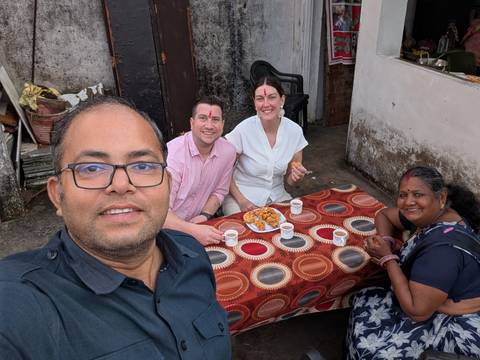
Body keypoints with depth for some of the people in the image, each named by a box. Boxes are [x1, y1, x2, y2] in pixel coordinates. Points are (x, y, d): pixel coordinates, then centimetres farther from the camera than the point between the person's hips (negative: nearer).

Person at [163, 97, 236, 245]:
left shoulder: (228, 151, -5)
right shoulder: (172, 152, -22)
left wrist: (205, 215, -5)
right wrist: (193, 230, -37)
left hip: (200, 223, 5)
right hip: (168, 229, -5)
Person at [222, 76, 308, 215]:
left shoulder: (295, 131, -8)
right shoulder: (244, 130, -18)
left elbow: (289, 179, 3)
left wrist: (297, 177, -20)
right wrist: (241, 200, -18)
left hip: (277, 196, 4)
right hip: (242, 196, -3)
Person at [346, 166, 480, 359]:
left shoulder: (443, 247, -31)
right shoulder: (428, 217, -4)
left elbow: (417, 312, -29)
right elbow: (384, 215, 14)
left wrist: (387, 257, -22)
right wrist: (385, 241, -7)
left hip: (462, 328, -9)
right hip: (435, 305, 9)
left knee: (371, 344, -13)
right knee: (364, 302, 8)